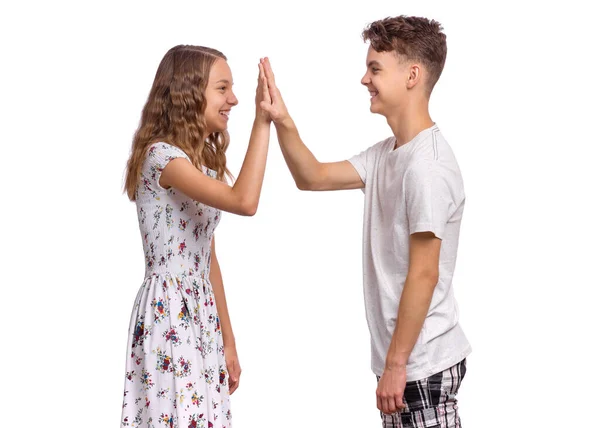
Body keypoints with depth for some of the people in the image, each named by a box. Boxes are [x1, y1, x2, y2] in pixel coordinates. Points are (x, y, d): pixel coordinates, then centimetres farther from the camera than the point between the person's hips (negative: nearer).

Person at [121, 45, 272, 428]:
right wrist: (262, 120, -23)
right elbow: (244, 202, -29)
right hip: (168, 315, -9)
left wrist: (228, 340, 15)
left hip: (202, 317, 9)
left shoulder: (204, 162, 14)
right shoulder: (161, 156, -14)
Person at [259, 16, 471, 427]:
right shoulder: (387, 154, 9)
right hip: (406, 358, 9)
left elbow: (424, 275, -21)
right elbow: (313, 177, 13)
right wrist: (284, 123, -4)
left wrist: (395, 363, -18)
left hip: (423, 364, -9)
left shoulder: (427, 165, -20)